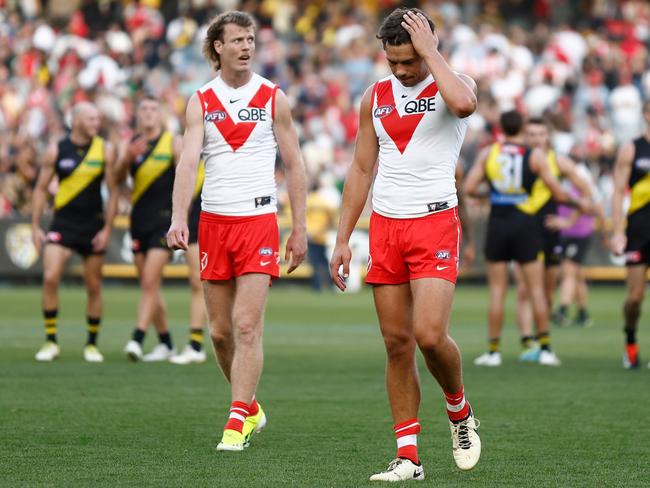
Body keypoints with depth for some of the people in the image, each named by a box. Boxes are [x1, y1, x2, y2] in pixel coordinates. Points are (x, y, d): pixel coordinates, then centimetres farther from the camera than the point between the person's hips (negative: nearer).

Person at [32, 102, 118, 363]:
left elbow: (112, 191, 2)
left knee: (94, 286, 5)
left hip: (93, 226, 1)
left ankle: (92, 344, 19)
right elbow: (41, 189, 6)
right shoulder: (56, 150, -1)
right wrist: (35, 226, 0)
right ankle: (51, 342, -6)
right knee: (50, 277, -16)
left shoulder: (105, 150, -1)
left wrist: (107, 229, -5)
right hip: (63, 223, -1)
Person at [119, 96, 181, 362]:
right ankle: (166, 343, 20)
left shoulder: (173, 141, -1)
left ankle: (136, 340, -21)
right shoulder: (130, 144, 8)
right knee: (149, 285, 9)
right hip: (139, 219, 5)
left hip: (165, 219, -5)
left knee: (150, 282, -15)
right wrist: (127, 158, -24)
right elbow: (118, 176, -5)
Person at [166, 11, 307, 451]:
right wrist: (178, 218, -22)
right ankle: (250, 407, 25)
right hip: (213, 221, 2)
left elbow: (294, 165, 5)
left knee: (247, 326, -12)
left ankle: (237, 422, -12)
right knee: (220, 331, 6)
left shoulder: (273, 98, 2)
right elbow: (188, 160, -8)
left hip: (259, 220, -2)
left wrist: (300, 228, 1)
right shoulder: (201, 102, 4)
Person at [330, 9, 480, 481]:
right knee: (397, 344, 3)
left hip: (435, 224, -4)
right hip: (385, 226, 4)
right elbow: (362, 168, 15)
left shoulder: (453, 84, -2)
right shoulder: (375, 97, 10)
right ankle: (408, 457, 6)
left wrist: (430, 50, -18)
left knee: (430, 335, -17)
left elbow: (463, 104, -29)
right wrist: (343, 239, 10)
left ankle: (460, 411, 13)